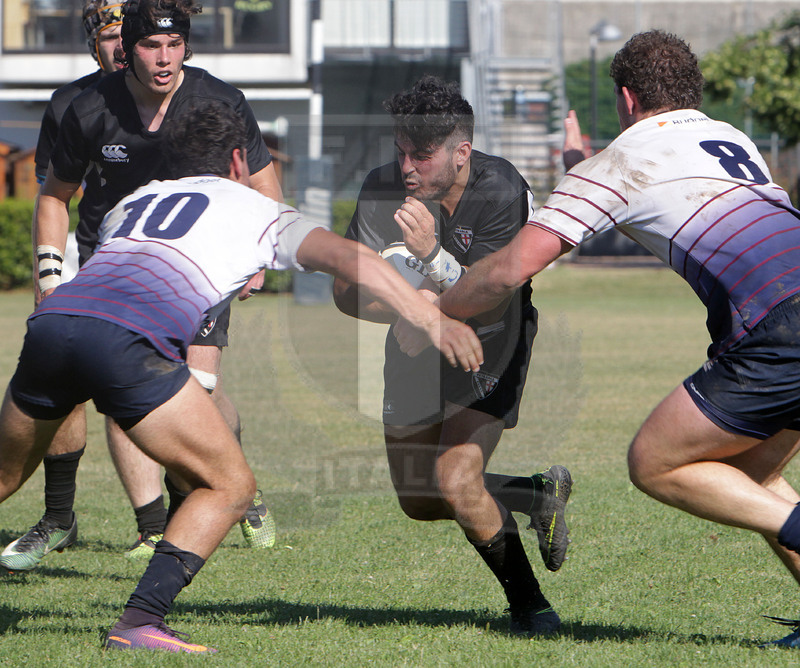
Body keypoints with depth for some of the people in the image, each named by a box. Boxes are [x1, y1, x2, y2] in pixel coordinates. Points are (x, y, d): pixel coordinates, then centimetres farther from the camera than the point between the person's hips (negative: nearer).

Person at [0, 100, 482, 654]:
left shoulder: (135, 199, 36)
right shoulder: (258, 210, 22)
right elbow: (347, 257, 8)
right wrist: (432, 321, 5)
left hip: (50, 317, 5)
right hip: (127, 340, -5)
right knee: (229, 485, 7)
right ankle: (140, 622, -6)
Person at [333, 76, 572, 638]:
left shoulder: (503, 192, -26)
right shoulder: (383, 188, -18)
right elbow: (347, 290, -16)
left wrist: (434, 257, -46)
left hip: (488, 347, -5)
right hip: (417, 349, 5)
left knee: (455, 481, -21)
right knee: (418, 501, 9)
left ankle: (529, 602, 1)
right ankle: (539, 494, 35)